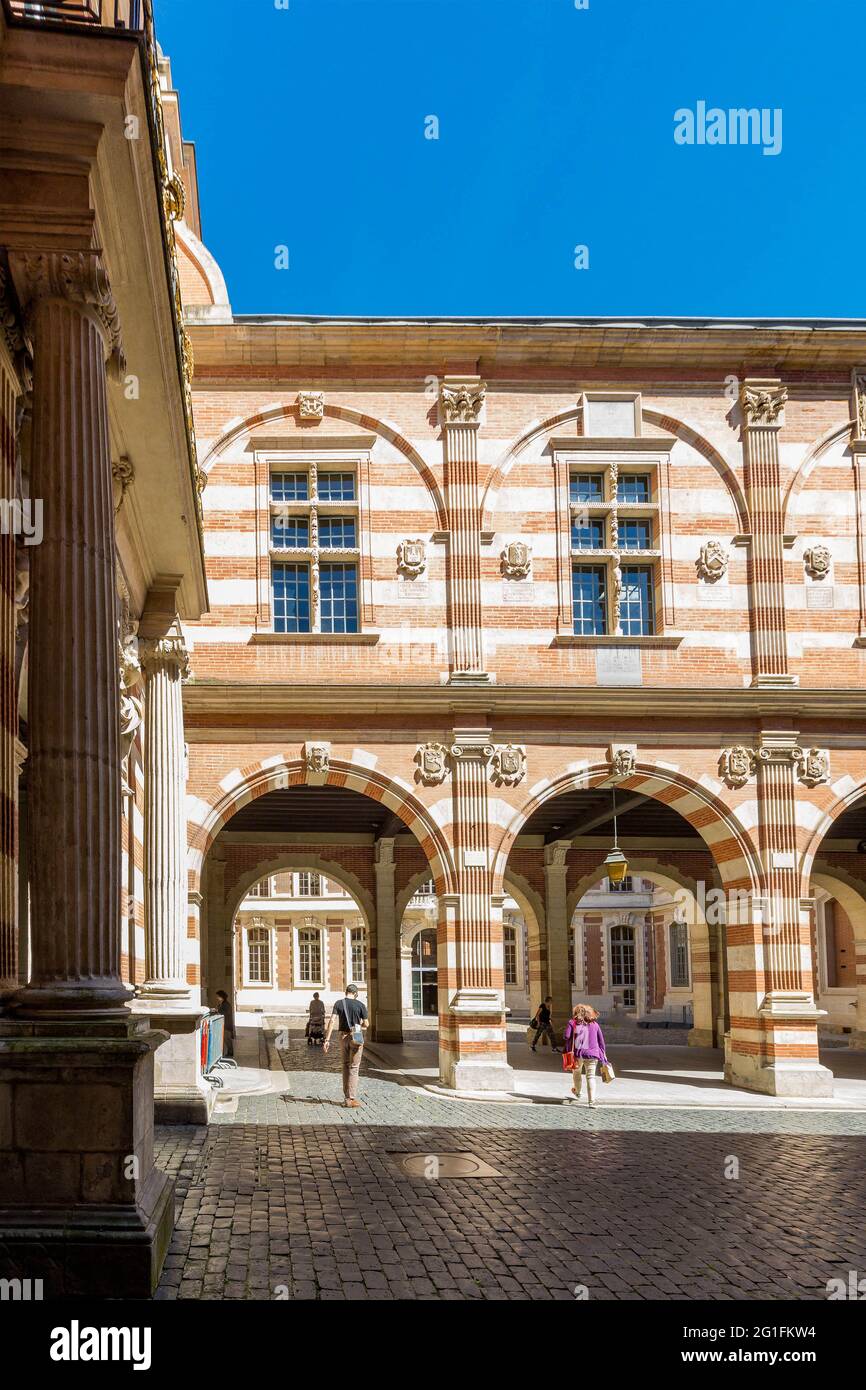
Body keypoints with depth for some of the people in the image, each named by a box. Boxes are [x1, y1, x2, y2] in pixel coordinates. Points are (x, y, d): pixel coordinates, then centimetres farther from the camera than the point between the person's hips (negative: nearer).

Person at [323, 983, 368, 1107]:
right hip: (356, 1036, -3)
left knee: (345, 1065, 17)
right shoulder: (360, 1005, -5)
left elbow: (332, 1021, -8)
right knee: (354, 1068, 0)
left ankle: (347, 1096, 18)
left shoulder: (339, 1003, 1)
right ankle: (351, 1099, -4)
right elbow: (365, 1024, -2)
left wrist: (327, 1039, -10)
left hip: (343, 1036, 3)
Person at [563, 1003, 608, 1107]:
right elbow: (601, 1040, 13)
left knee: (577, 1073, 22)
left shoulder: (572, 1023, 4)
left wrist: (569, 1052, -2)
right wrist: (603, 1056, 18)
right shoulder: (594, 1024, 12)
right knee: (591, 1076, -1)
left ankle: (577, 1093, 43)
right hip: (592, 1054, 1)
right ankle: (591, 1100, -14)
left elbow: (567, 1038, -8)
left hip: (578, 1053, -1)